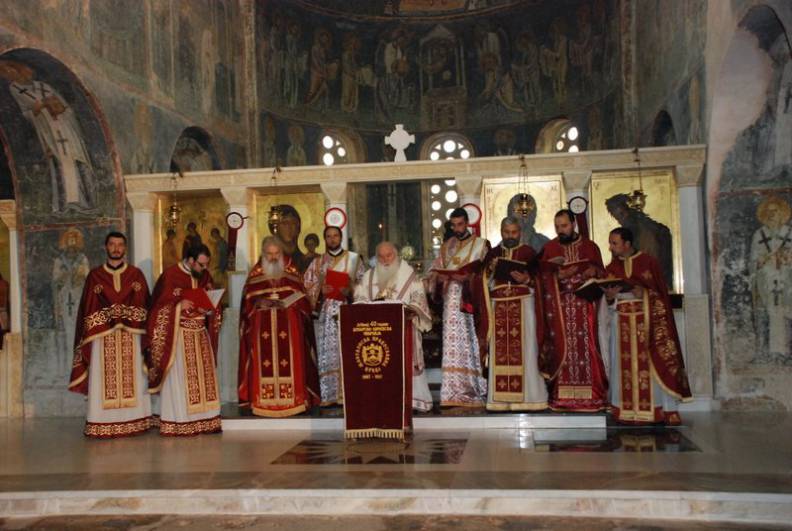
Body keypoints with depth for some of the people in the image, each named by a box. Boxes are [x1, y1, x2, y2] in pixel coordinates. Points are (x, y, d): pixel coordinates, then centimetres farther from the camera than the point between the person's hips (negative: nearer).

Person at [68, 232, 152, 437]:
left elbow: (145, 304, 8)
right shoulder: (95, 275, 8)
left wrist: (127, 317, -5)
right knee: (104, 379, -3)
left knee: (132, 377, 1)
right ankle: (104, 425, 0)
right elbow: (88, 307, 7)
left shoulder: (136, 274, 9)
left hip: (131, 335, 1)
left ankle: (133, 421, 7)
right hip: (103, 334, -1)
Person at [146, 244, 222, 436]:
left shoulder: (205, 276, 8)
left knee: (203, 376, 6)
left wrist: (209, 309, -4)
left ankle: (205, 420, 12)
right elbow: (160, 306, -7)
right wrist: (179, 306, -20)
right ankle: (178, 423, 2)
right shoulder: (170, 275, -9)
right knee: (179, 378, -4)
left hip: (201, 334, 6)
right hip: (179, 334, -6)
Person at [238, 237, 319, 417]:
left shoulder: (291, 271, 11)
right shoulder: (255, 273, 12)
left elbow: (300, 297, 7)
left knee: (290, 359, -10)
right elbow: (248, 300, 7)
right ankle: (263, 401, -8)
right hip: (262, 324, 0)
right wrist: (260, 303, -13)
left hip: (288, 323, 0)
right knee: (263, 359, -10)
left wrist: (285, 302, -10)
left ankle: (293, 399, -7)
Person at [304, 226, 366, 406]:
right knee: (327, 352, -2)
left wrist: (350, 290, -14)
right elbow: (308, 285, 11)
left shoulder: (354, 258, 7)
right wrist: (320, 291, -8)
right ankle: (329, 394, 1)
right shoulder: (318, 262, 14)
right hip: (325, 311, 2)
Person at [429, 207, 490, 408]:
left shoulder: (480, 244, 5)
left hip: (469, 301, -3)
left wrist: (467, 277, -16)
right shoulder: (446, 246, 18)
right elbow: (434, 270, 15)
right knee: (452, 343, -2)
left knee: (468, 342, -7)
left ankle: (470, 390, -2)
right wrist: (441, 278, -5)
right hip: (451, 301, 4)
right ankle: (454, 391, -2)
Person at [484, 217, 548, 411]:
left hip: (523, 306, -2)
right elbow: (486, 284, 12)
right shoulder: (493, 254, 15)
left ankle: (527, 397, -4)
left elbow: (538, 281, 2)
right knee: (500, 351, -2)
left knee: (523, 349, -7)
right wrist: (491, 270, -5)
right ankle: (502, 399, 0)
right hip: (499, 307, 3)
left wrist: (526, 280, -16)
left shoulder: (529, 252, 6)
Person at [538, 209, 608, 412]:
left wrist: (594, 270, -10)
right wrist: (559, 276, -14)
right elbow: (542, 277, 4)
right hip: (559, 307, 0)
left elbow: (602, 274, 12)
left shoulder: (590, 247, 12)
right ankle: (562, 396, -5)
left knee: (586, 346, -6)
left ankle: (591, 394, -2)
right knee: (562, 347, -6)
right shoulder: (549, 248, 11)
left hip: (584, 306, 0)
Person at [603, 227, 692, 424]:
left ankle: (660, 410, -3)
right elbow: (610, 304, 7)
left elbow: (660, 292, 1)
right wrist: (609, 297, -15)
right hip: (622, 325, 3)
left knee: (653, 365, -6)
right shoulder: (611, 269, 10)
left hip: (647, 322, -3)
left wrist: (643, 291, -16)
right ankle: (626, 412, -1)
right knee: (625, 366, -2)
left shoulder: (649, 262, 1)